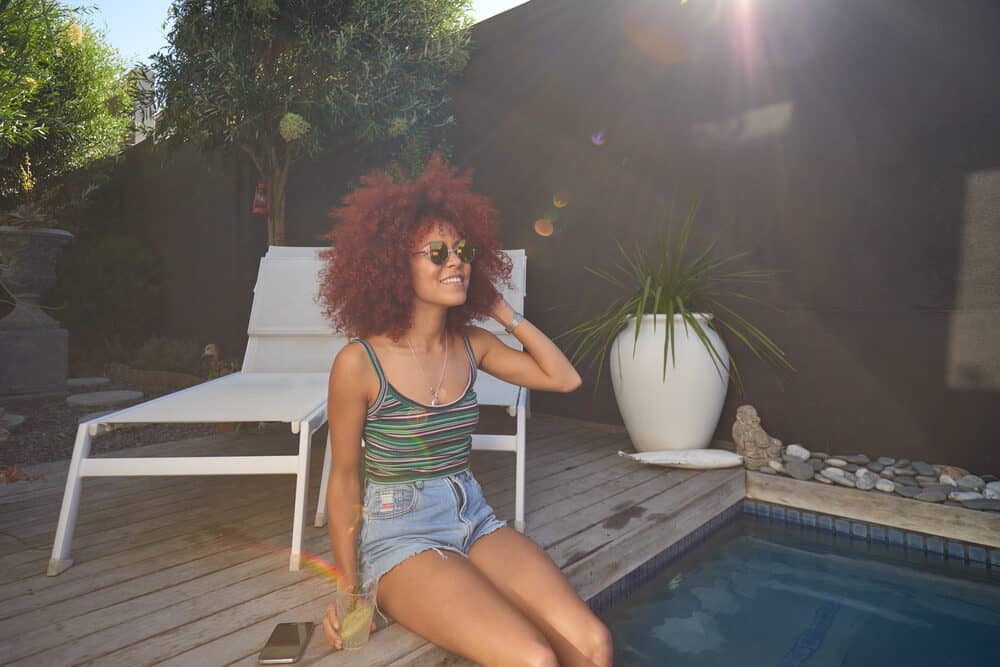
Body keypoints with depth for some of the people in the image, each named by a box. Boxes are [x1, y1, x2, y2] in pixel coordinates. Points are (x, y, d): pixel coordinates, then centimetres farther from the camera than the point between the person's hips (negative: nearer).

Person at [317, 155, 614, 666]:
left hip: (474, 519, 5)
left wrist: (503, 312, 3)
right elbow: (344, 479, -4)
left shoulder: (471, 345, 3)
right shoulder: (359, 362, -11)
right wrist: (348, 589, -2)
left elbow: (564, 378, 7)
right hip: (399, 534, -5)